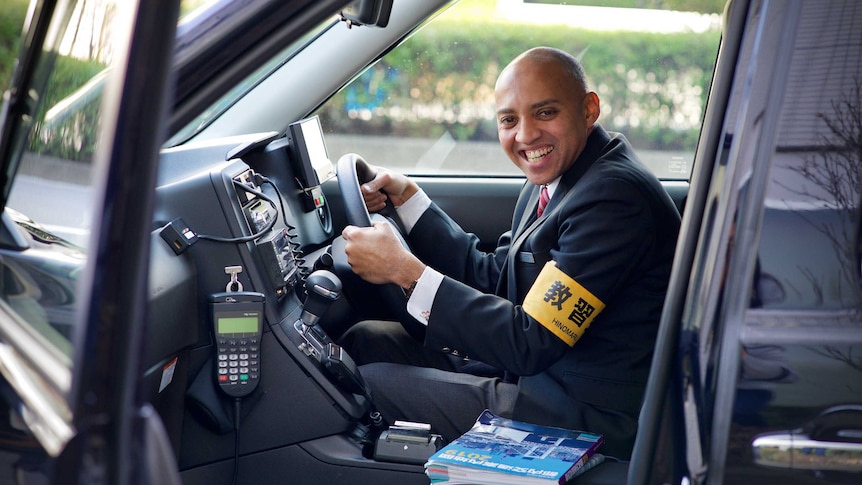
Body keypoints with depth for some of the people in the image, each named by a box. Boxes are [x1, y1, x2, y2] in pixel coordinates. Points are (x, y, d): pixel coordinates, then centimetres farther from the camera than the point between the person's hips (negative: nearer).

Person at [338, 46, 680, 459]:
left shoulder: (614, 196, -23)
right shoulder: (554, 181, 8)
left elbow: (532, 343, -24)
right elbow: (492, 279, 16)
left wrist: (406, 271, -22)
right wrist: (407, 197, 10)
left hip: (587, 416, -10)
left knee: (371, 382, -7)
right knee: (365, 341, 11)